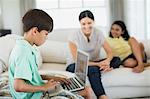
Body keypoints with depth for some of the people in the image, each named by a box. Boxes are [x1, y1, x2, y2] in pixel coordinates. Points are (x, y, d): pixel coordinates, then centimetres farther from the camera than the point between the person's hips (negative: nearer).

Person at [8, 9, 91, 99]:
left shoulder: (27, 48, 8)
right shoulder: (24, 51, -23)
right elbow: (18, 86, -30)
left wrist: (49, 78, 9)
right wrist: (44, 87, -18)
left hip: (38, 92, 10)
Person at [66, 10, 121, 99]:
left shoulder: (98, 34, -7)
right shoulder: (73, 37, -17)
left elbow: (110, 52, -8)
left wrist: (107, 61, -34)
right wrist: (98, 64, -33)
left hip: (94, 63, 5)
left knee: (117, 60, -18)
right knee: (93, 69, -38)